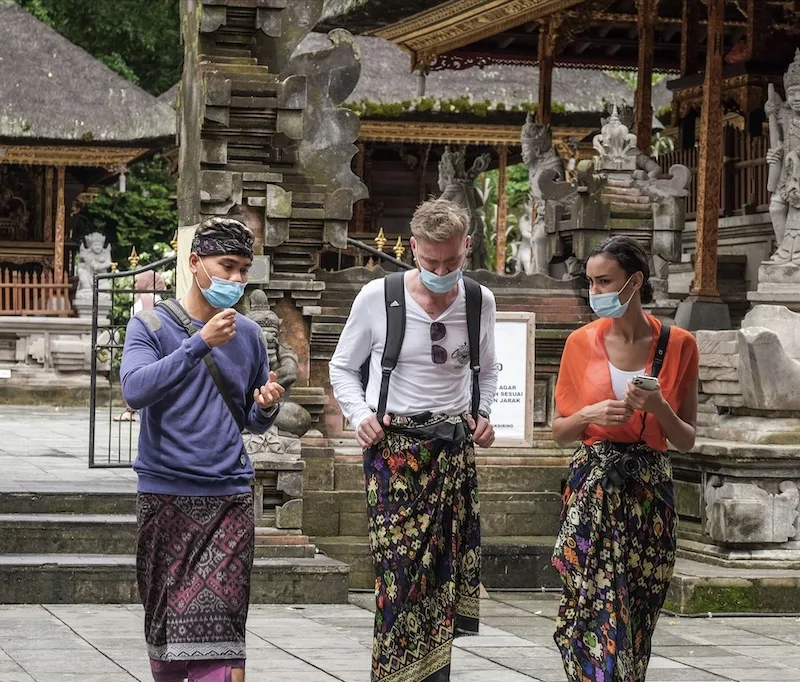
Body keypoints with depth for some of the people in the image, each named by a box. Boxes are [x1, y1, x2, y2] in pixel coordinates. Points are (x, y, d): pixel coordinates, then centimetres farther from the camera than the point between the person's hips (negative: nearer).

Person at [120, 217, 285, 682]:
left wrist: (267, 407, -6)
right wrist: (200, 343, -20)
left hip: (230, 495, 1)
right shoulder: (151, 325, 1)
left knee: (217, 622, -10)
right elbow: (136, 390, -16)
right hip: (166, 493, -1)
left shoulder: (248, 334, 11)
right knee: (167, 613, 6)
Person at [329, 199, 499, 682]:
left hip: (454, 448, 3)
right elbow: (343, 368, 8)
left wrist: (483, 414, 4)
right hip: (394, 447, -3)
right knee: (401, 574, -11)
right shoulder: (377, 298, -5)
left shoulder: (480, 302, 4)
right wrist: (360, 415, -8)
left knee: (445, 577, 2)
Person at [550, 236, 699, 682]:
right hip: (593, 490, 0)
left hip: (650, 493, 1)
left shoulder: (678, 345, 1)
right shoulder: (582, 343, 3)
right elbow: (560, 431, 9)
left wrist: (659, 409, -14)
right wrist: (589, 416, -11)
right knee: (602, 610, -9)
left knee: (637, 614, 4)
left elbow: (687, 441, 5)